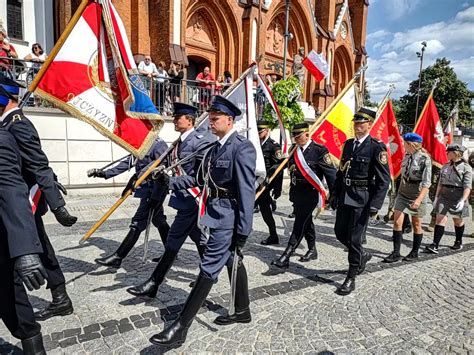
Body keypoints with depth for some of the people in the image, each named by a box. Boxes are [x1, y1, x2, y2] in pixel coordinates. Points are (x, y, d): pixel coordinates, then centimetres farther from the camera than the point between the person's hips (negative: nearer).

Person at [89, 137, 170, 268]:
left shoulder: (158, 144, -13)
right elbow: (126, 163, 10)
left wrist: (137, 175, -39)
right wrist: (105, 173, -1)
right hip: (147, 190, 10)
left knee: (138, 223, -6)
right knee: (159, 221, 17)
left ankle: (117, 258, -1)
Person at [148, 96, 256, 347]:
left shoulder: (242, 147, -16)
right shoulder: (216, 148, 12)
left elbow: (246, 192, -20)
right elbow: (200, 179, 16)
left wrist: (242, 232, -21)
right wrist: (170, 182, 6)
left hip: (227, 218, -9)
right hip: (217, 214, 9)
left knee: (208, 269, -4)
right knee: (233, 263, 19)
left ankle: (180, 329, 5)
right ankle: (242, 311, 37)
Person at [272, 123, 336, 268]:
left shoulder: (319, 150, -12)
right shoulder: (294, 150, 6)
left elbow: (330, 173, -11)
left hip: (310, 193, -7)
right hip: (297, 192, 7)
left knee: (299, 224, -7)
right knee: (306, 222, 18)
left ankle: (286, 256, -6)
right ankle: (312, 250, 34)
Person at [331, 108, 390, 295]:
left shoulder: (376, 147, -8)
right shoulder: (348, 144, 11)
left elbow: (384, 179, -10)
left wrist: (375, 205, -14)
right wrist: (335, 194, 13)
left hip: (362, 199, -6)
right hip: (345, 198, 7)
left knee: (354, 238, -1)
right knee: (340, 232, 13)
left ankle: (351, 278, 15)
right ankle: (362, 255, 40)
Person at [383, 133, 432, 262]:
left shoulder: (425, 158, -15)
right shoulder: (407, 156, 4)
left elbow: (427, 183, -20)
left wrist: (419, 199, -29)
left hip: (417, 194, -5)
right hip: (403, 193, 5)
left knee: (416, 225, 9)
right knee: (397, 222, -4)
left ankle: (415, 252, 26)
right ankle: (396, 253, 2)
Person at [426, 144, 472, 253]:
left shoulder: (466, 168, -7)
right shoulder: (445, 166, 8)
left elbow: (467, 187, -13)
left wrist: (463, 200, -22)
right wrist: (436, 197, 10)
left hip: (457, 198, -3)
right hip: (444, 196, 3)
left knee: (458, 221, 14)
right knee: (440, 218, -7)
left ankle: (459, 242, 36)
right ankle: (435, 245, -10)